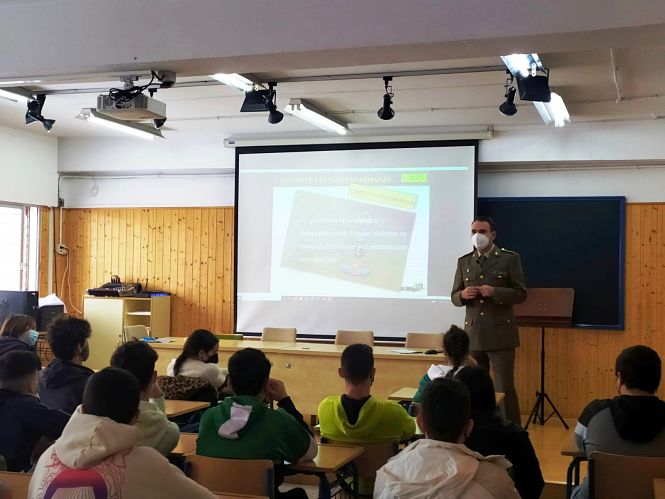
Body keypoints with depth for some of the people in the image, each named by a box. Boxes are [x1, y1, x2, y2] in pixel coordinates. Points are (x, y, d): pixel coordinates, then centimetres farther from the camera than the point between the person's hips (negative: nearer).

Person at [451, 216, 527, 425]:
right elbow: (454, 298, 12)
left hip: (500, 334, -4)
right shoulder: (464, 262, 11)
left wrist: (495, 292, -19)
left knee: (505, 389, -2)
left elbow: (521, 293, -3)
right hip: (473, 335, 4)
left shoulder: (509, 258, 0)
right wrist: (463, 294, -11)